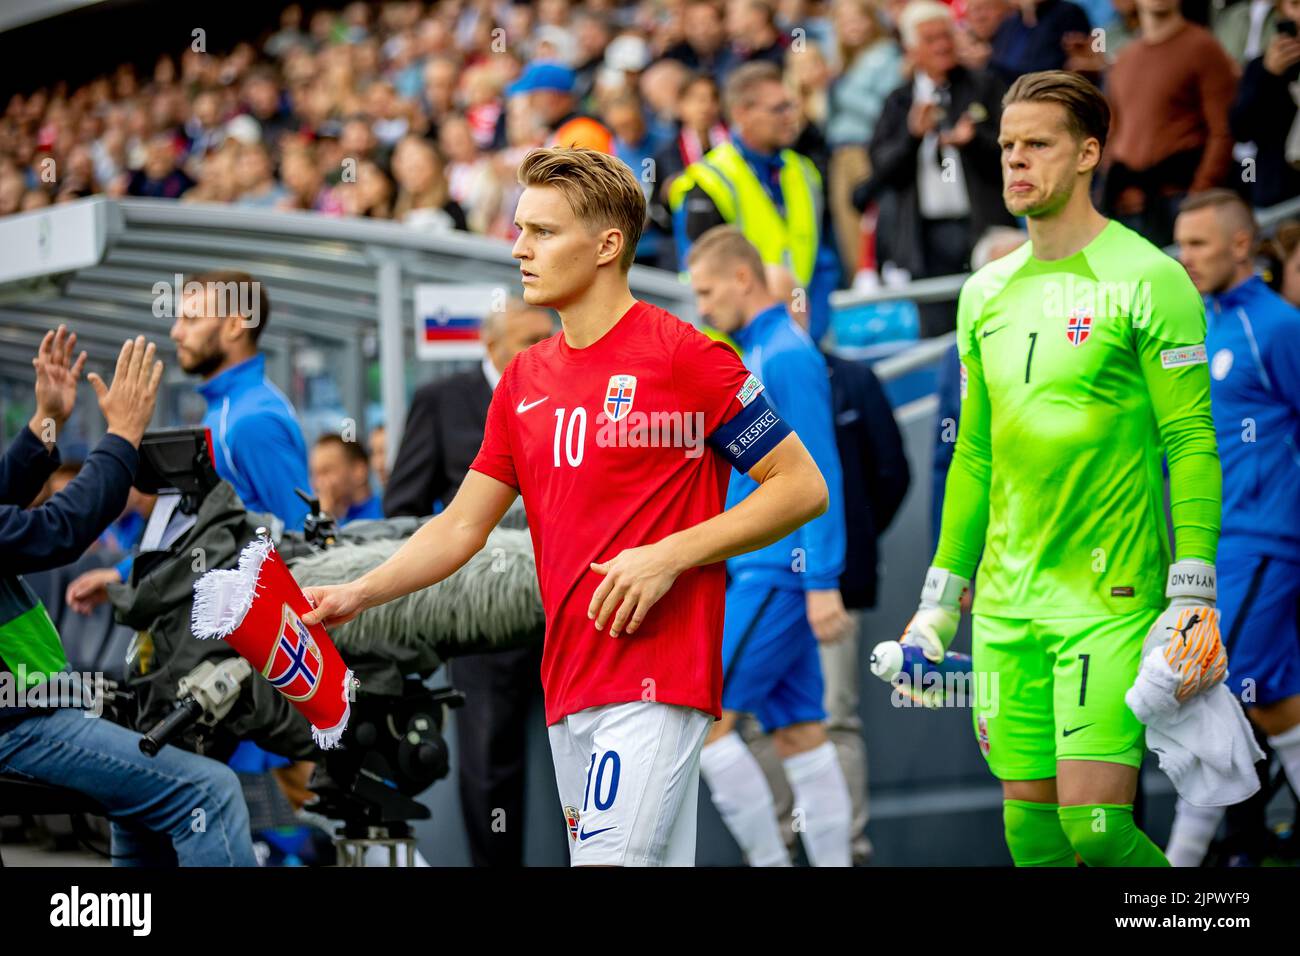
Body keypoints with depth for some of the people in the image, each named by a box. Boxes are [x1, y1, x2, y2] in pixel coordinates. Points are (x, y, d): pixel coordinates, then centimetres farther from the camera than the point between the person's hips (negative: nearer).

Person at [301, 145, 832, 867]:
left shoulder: (684, 356, -7)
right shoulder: (523, 380, 15)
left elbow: (802, 488, -7)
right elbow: (462, 526, 18)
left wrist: (669, 556, -14)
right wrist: (360, 594, 3)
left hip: (654, 684, -7)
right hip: (567, 685, 7)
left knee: (614, 860, -18)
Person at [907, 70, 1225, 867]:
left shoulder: (1148, 280, -6)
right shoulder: (987, 291, 13)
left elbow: (1192, 445, -9)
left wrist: (1193, 594, -15)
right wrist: (942, 594, 18)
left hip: (1112, 599, -6)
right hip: (1007, 603, 6)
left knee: (1096, 827, -13)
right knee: (1030, 827, 6)